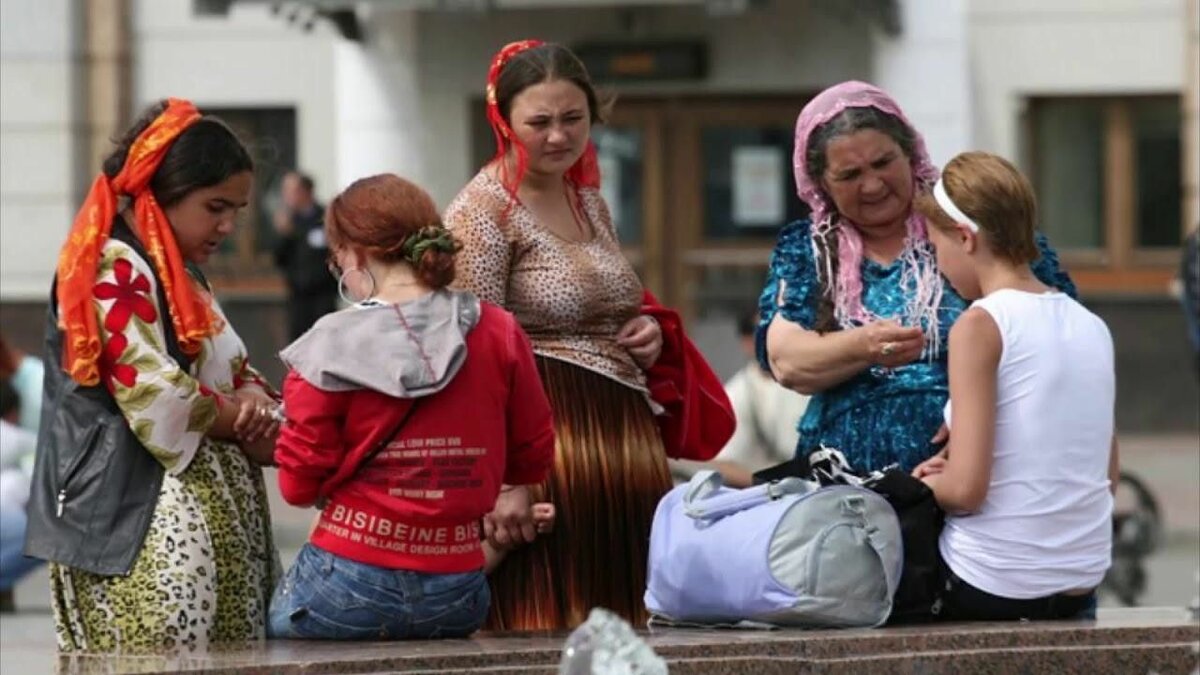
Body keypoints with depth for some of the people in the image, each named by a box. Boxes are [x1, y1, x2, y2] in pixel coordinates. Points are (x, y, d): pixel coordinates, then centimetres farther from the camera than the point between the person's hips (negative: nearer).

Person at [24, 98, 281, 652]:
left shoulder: (179, 276, 22)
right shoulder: (113, 270, -10)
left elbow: (236, 374, 23)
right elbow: (157, 398, -18)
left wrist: (254, 403, -2)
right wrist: (253, 427, -6)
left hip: (208, 519, 10)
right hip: (140, 526, -10)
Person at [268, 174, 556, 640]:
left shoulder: (330, 347, -7)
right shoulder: (498, 333, 2)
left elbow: (299, 486, -4)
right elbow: (533, 456, 14)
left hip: (350, 587, -3)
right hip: (458, 594, 4)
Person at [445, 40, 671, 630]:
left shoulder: (588, 198, 15)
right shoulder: (484, 211, -8)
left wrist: (646, 332, 7)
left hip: (624, 432, 8)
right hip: (545, 439, -8)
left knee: (617, 615, 6)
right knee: (549, 620, -9)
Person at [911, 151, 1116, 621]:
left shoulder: (980, 326, -13)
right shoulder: (1093, 327, 7)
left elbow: (965, 488, -18)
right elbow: (1107, 475, 13)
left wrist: (925, 484, 4)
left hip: (990, 588, -7)